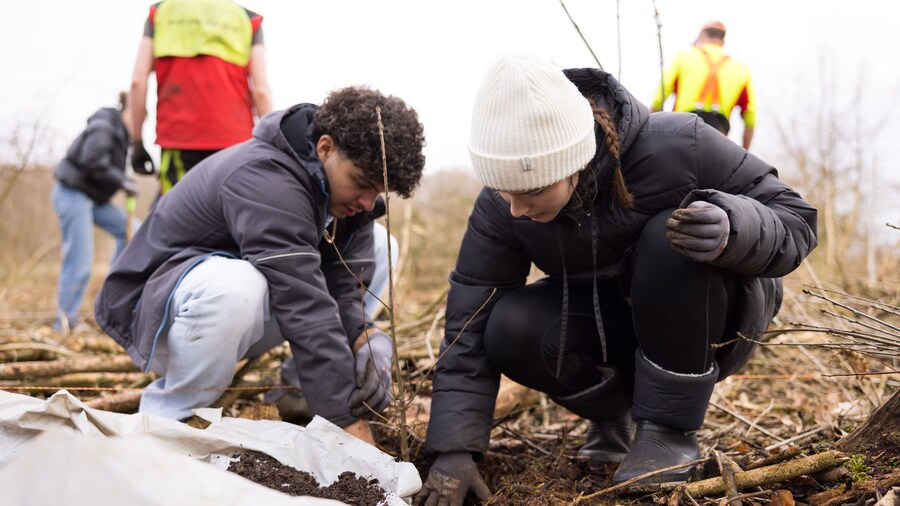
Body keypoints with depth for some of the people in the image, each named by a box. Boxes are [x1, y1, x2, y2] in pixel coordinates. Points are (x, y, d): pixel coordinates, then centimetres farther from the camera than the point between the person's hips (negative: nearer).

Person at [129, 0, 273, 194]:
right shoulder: (248, 19, 13)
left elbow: (138, 81, 6)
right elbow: (260, 90, 2)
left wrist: (137, 142, 9)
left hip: (177, 137, 1)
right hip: (234, 137, 0)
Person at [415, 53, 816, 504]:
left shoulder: (677, 146, -30)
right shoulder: (499, 207, -21)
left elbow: (794, 217, -23)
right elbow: (469, 326, -19)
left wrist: (732, 230, -48)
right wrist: (454, 449, -25)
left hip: (711, 320, -2)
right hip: (611, 325, 3)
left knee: (670, 239, -35)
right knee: (511, 331, -26)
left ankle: (670, 427, -19)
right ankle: (613, 412, 4)